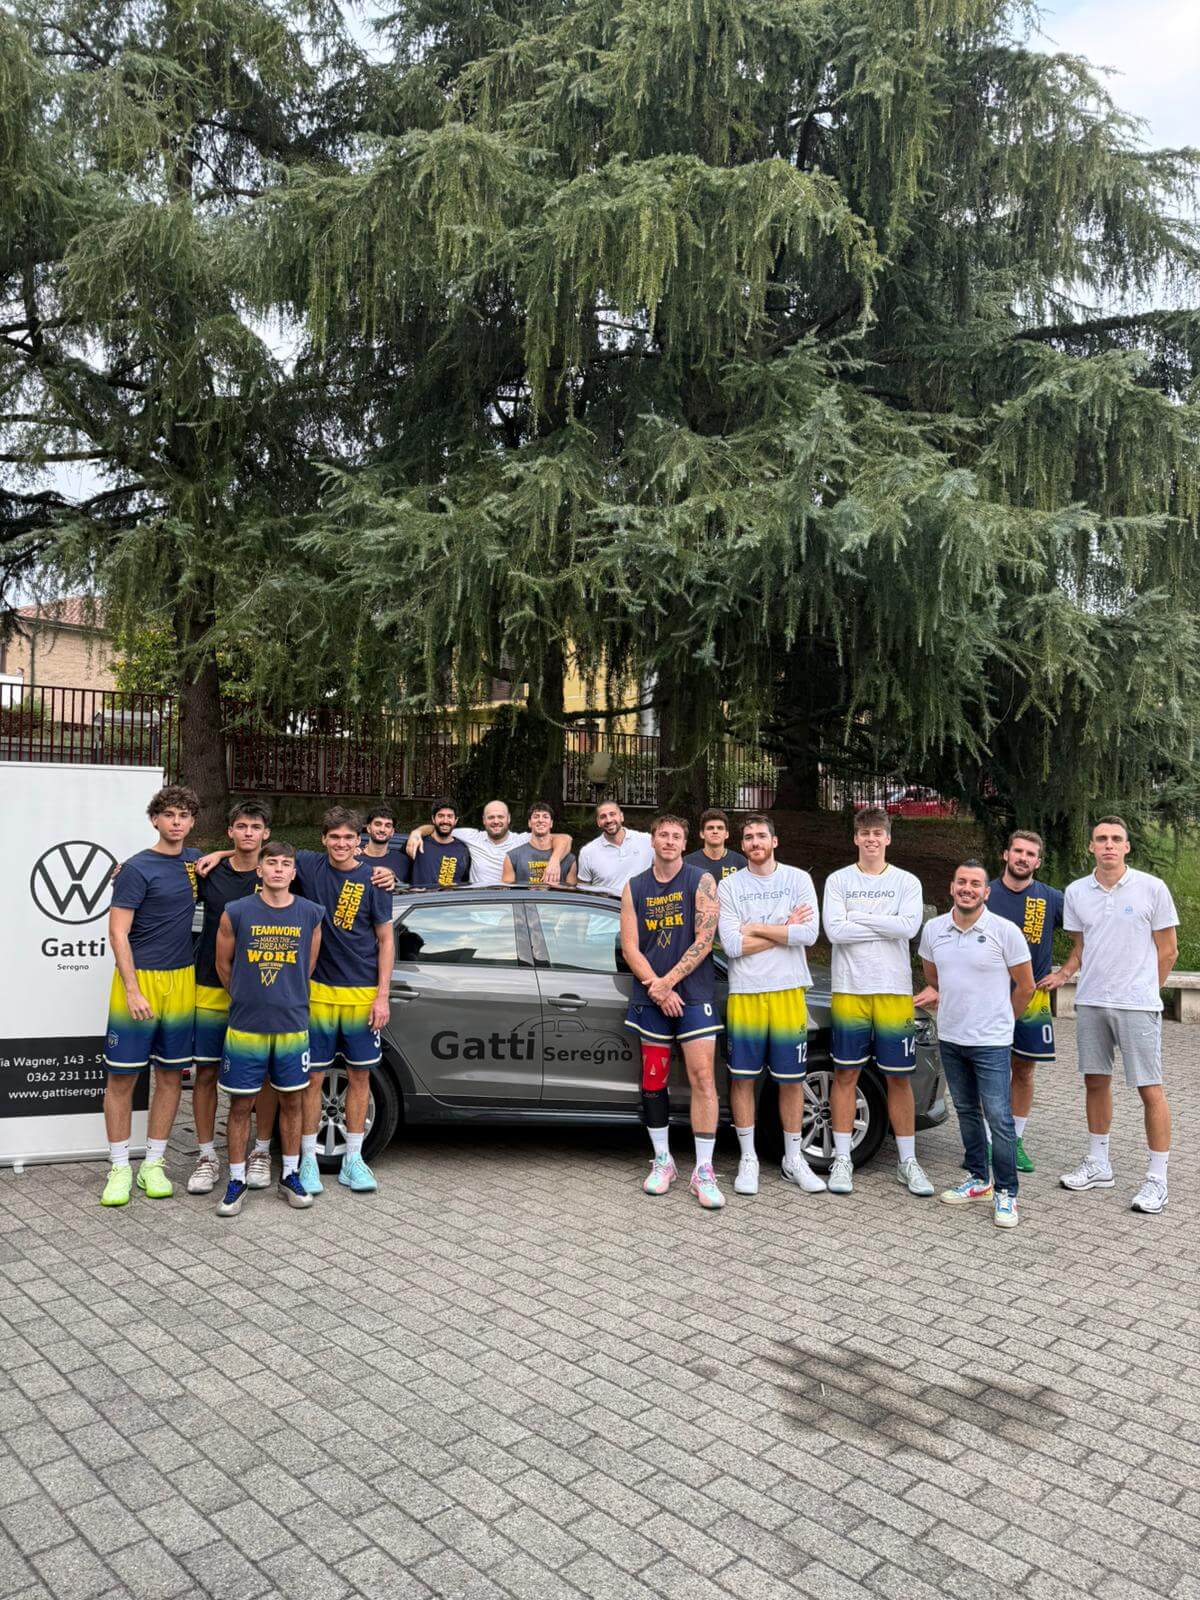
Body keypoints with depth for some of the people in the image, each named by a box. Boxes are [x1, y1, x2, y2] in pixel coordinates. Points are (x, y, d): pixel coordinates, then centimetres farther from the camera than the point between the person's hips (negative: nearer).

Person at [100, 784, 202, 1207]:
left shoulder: (195, 860, 7)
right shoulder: (138, 868, -8)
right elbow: (118, 933, -11)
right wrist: (133, 991, -17)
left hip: (181, 983, 5)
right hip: (138, 980, -5)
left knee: (170, 1076, 8)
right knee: (122, 1077, 2)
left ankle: (153, 1165, 19)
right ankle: (119, 1169, 13)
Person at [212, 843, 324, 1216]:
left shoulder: (311, 915, 0)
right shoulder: (236, 913, -5)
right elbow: (223, 965, 7)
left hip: (293, 1027, 2)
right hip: (245, 1027, -1)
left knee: (291, 1102, 11)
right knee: (240, 1105, 6)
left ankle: (290, 1175, 25)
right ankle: (237, 1181, 20)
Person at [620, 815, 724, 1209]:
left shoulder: (701, 882, 0)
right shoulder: (634, 888, 8)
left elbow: (704, 940, -8)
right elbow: (629, 947, 2)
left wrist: (668, 981, -13)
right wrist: (657, 990, -10)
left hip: (693, 994, -3)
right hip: (649, 996, 3)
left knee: (702, 1077, -7)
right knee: (653, 1080, 7)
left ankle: (703, 1172, -1)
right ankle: (662, 1161, 22)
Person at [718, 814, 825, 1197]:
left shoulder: (798, 880, 3)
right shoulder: (729, 885, 1)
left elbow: (809, 934, -10)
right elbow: (731, 945, -10)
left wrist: (757, 928, -9)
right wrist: (785, 929, -8)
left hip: (788, 991, 1)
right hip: (744, 993, 0)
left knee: (792, 1078, 7)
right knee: (742, 1077, 4)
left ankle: (794, 1159, 22)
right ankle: (748, 1159, 18)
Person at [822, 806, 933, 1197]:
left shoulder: (906, 882, 5)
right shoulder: (838, 880, 2)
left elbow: (910, 926, -13)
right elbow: (834, 930, -11)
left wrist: (858, 916, -11)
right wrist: (887, 925, -9)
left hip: (895, 990, 1)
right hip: (849, 989, 0)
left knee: (899, 1077, 6)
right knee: (846, 1074, 4)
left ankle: (908, 1161, 17)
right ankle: (842, 1159, 13)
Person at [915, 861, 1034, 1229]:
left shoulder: (1005, 932, -10)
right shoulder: (933, 929, 3)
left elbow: (1025, 985, 0)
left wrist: (1000, 1021, 7)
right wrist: (933, 993, 2)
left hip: (991, 1043, -5)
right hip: (950, 1038, 5)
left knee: (999, 1118, -6)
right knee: (966, 1112, 16)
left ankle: (1005, 1193, 6)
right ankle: (978, 1180, 29)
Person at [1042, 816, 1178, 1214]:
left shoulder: (1152, 888, -6)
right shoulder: (1076, 892, 6)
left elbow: (1167, 951, 1)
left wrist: (1142, 993, 4)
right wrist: (1063, 974, -2)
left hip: (1138, 1004, -4)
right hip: (1090, 1003, 4)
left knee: (1150, 1089, -1)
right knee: (1095, 1081, 12)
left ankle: (1158, 1179, 8)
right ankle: (1098, 1165, 25)